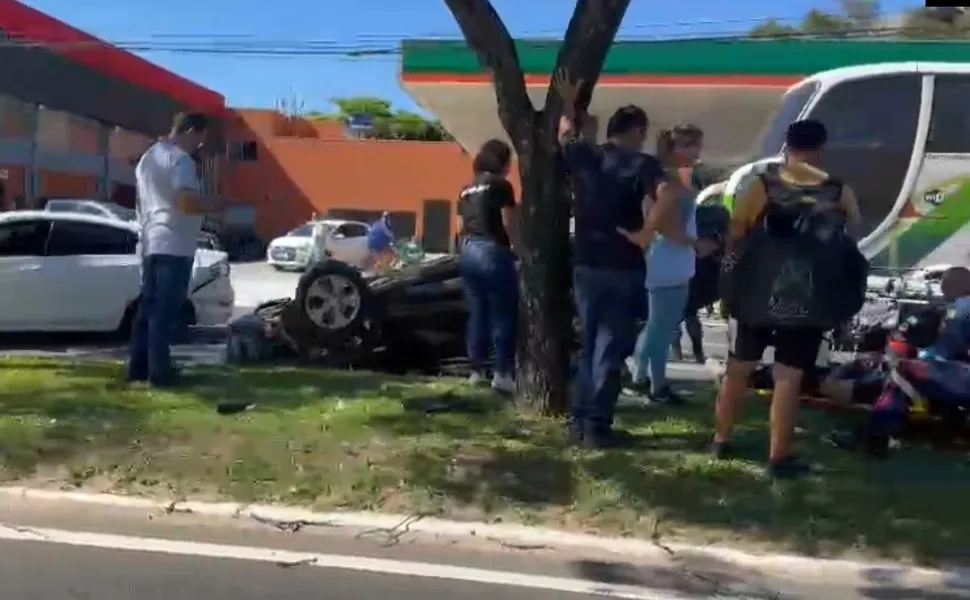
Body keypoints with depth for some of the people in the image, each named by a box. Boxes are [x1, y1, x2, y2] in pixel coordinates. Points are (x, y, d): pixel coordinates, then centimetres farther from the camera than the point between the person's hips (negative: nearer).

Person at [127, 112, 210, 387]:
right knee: (164, 311, -7)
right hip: (173, 246, -9)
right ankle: (160, 372, -5)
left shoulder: (148, 156, 19)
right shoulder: (180, 159, -13)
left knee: (148, 308, 12)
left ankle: (138, 367, 15)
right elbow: (187, 202, -25)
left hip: (151, 244, 10)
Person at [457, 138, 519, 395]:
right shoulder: (501, 186, -5)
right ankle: (502, 373, -6)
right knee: (504, 314, -3)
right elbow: (509, 224, -9)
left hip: (468, 252, 7)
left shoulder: (467, 189, 15)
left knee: (477, 313, 11)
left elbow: (461, 226, 16)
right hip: (492, 251, -7)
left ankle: (476, 370, 14)